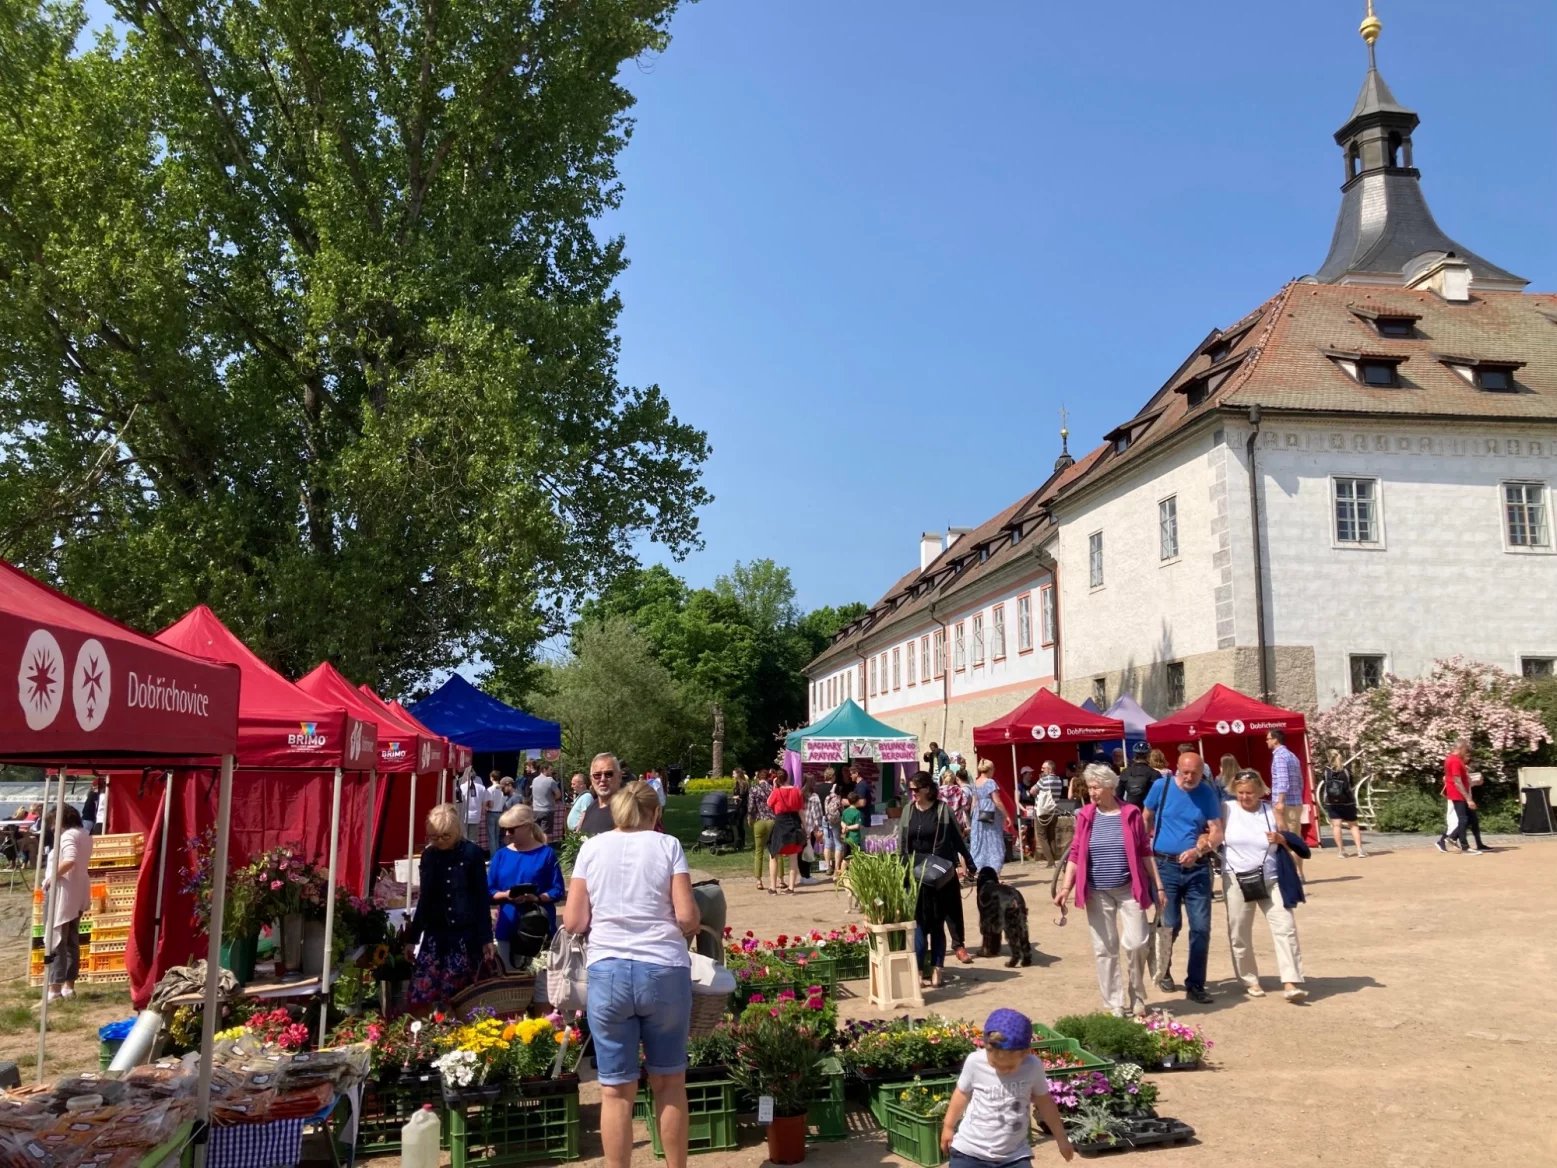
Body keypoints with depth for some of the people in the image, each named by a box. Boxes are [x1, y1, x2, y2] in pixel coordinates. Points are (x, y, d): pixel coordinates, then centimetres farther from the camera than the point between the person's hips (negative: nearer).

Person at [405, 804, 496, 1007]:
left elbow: (482, 898, -3)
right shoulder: (429, 856, 5)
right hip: (435, 935, 3)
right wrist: (411, 938, 14)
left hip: (466, 935, -3)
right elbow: (425, 900, 13)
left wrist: (486, 938, -4)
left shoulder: (472, 853, -5)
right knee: (421, 996, -6)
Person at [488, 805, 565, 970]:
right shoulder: (501, 855, 6)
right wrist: (505, 895, -13)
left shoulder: (546, 854, -3)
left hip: (538, 928, -3)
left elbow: (557, 891, -4)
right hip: (507, 927, 3)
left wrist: (536, 898, -21)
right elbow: (489, 892, 7)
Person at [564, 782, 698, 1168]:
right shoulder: (668, 846, 1)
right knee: (669, 1082, 15)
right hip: (665, 971, 0)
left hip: (607, 972, 1)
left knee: (616, 1089, 8)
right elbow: (687, 917, -6)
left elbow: (573, 922, 3)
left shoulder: (591, 848, 6)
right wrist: (690, 928, 16)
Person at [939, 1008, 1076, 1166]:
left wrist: (1061, 1138, 15)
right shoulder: (975, 1062, -16)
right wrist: (948, 1126, 15)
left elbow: (1044, 1101, 5)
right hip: (969, 1151, -1)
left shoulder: (1033, 1067, -13)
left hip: (1013, 1156, 1)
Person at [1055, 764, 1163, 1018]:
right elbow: (1075, 853, 0)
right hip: (1098, 893, 1)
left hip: (1129, 889, -1)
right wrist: (1065, 887, -8)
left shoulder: (1131, 813, -2)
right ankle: (1115, 1005, 17)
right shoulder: (1085, 816, 0)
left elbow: (1145, 852, 3)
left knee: (1135, 943, -8)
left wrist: (1158, 886, 3)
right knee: (1104, 949, 5)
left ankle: (1137, 997, 16)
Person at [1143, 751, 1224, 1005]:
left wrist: (1199, 850, -20)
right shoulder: (1161, 787, -4)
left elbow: (1217, 832, -4)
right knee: (1169, 925, 5)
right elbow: (1147, 820, 10)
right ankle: (1163, 973, 28)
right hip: (1165, 866, -1)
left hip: (1197, 868, 1)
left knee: (1201, 928, 1)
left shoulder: (1207, 794, -1)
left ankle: (1195, 985, 12)